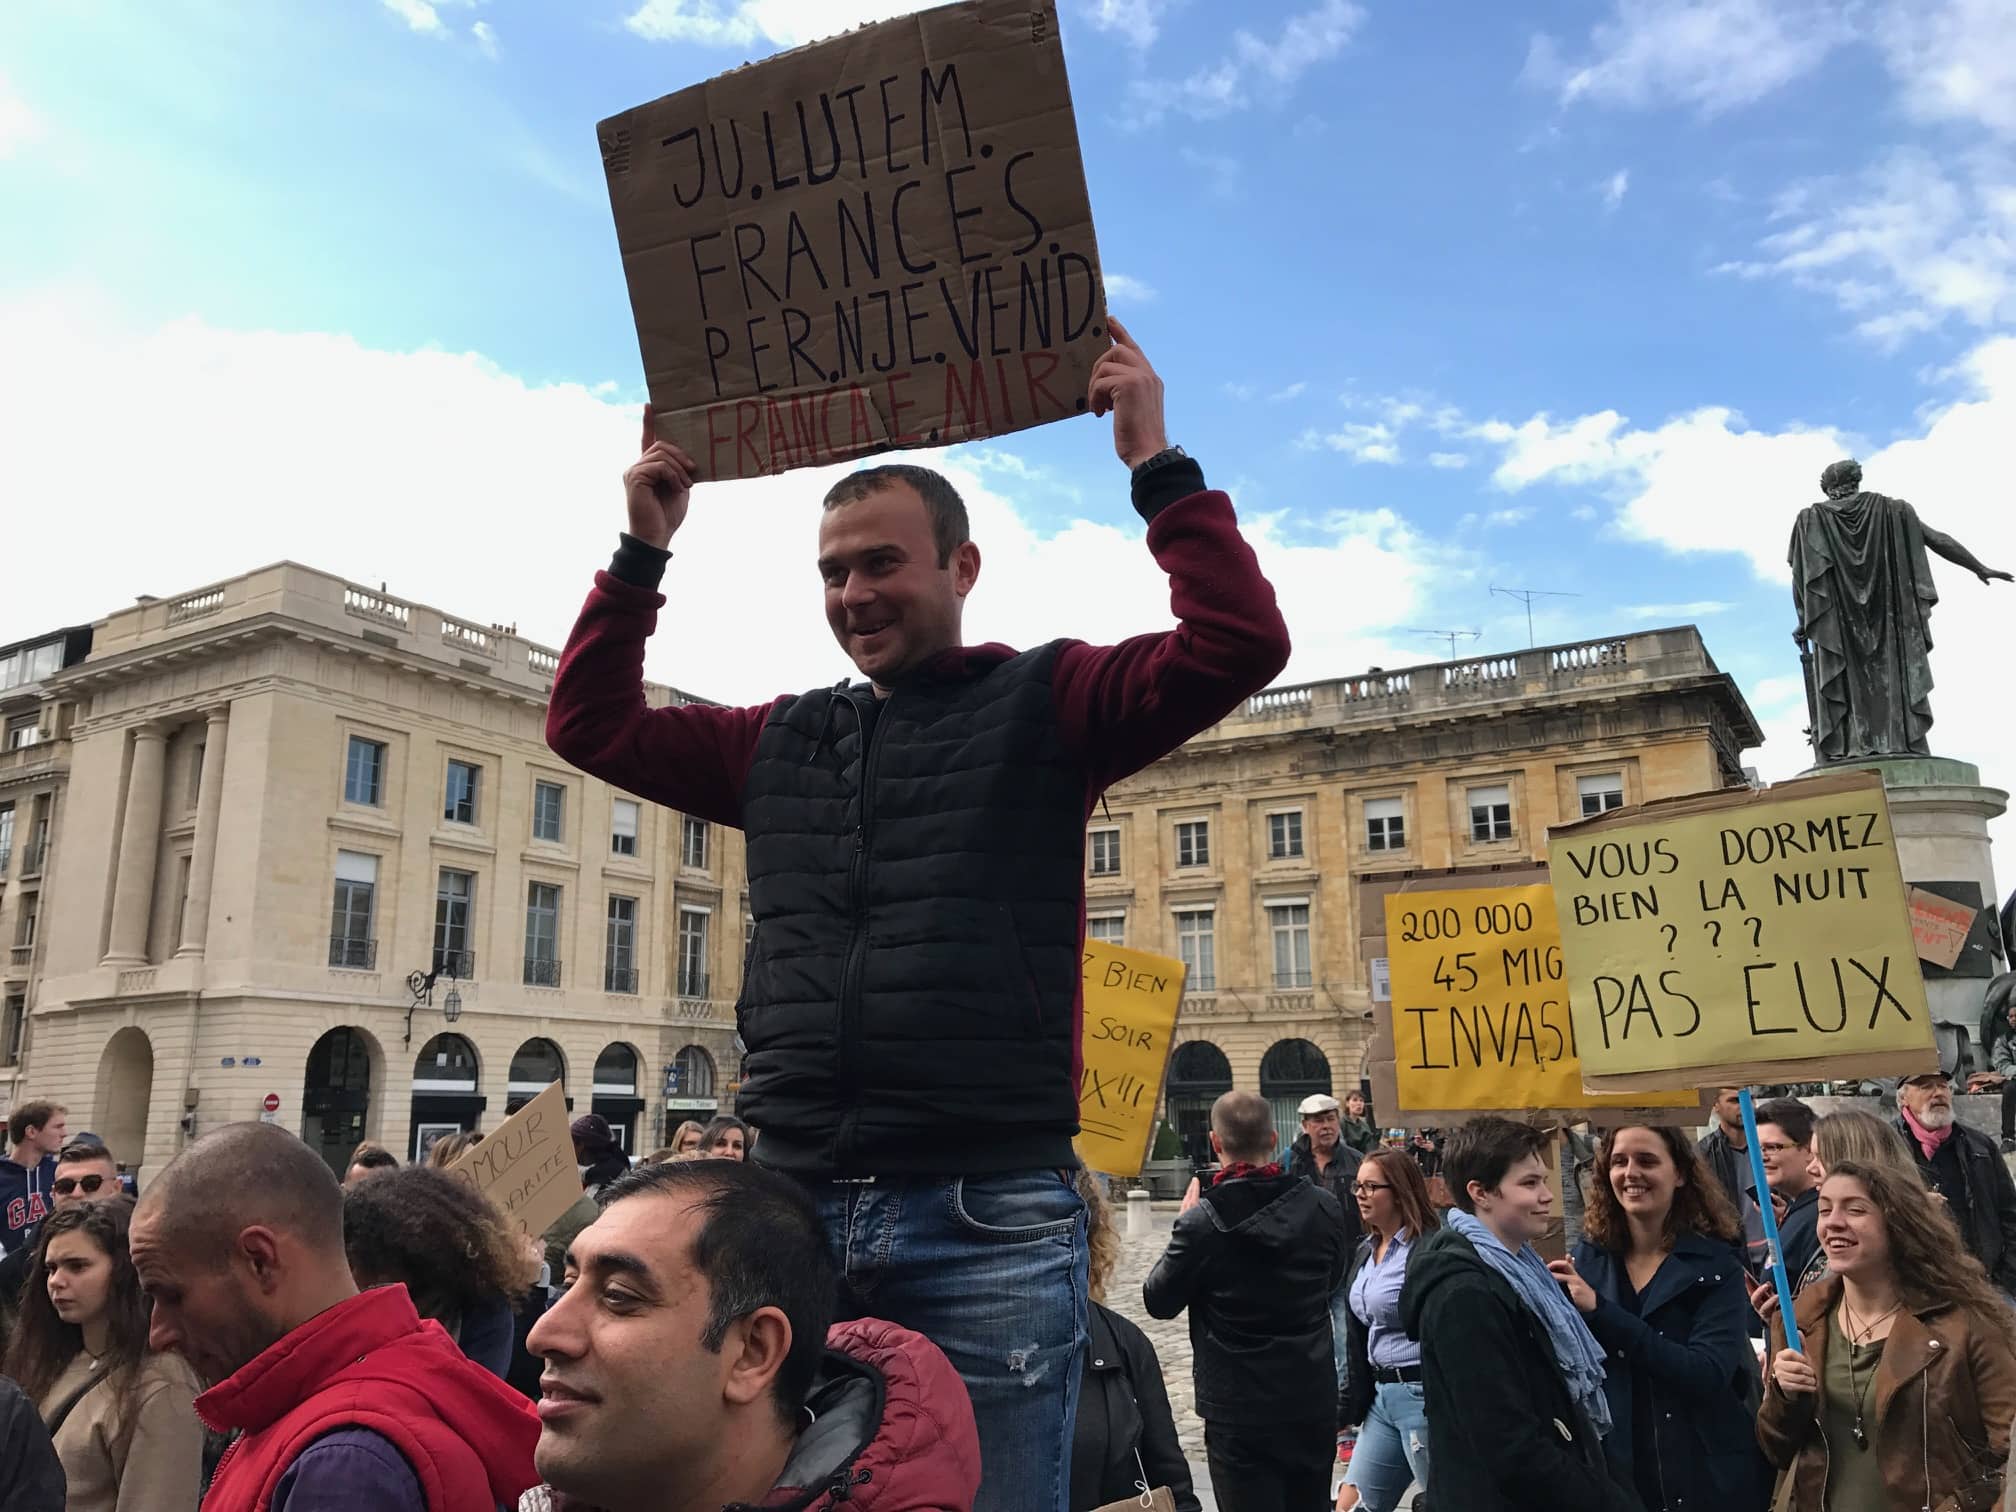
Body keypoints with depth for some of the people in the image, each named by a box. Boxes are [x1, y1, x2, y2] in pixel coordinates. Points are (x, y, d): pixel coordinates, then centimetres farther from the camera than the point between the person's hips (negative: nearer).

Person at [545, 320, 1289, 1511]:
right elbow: (591, 727, 21)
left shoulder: (1048, 703, 5)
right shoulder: (783, 741, 16)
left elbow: (1241, 647, -8)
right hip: (794, 1205, 4)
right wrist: (644, 551, 12)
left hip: (990, 1220, -4)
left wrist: (1156, 462, -9)